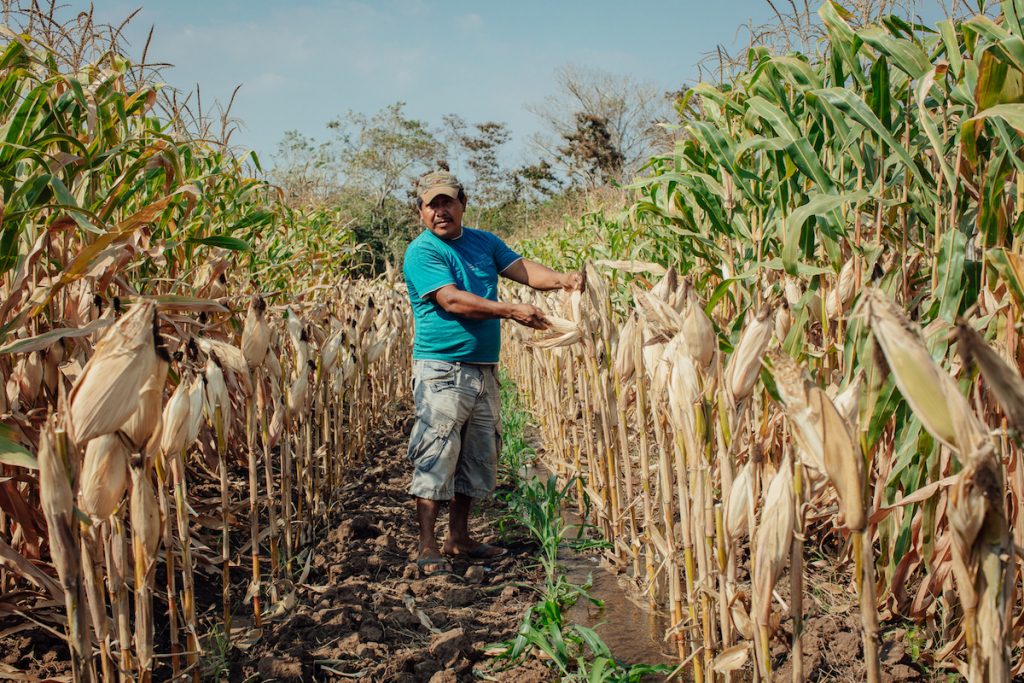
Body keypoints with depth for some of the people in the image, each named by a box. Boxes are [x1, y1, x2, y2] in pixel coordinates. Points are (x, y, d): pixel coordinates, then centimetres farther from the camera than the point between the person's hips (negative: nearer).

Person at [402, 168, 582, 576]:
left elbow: (523, 269, 4)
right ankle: (428, 547, 3)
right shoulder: (421, 252, -7)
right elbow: (453, 300, -19)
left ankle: (459, 538, 25)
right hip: (442, 370, -7)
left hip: (484, 370, 7)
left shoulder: (484, 243, 15)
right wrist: (512, 311, -24)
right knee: (435, 459, -6)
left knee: (478, 458, 13)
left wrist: (562, 279, -16)